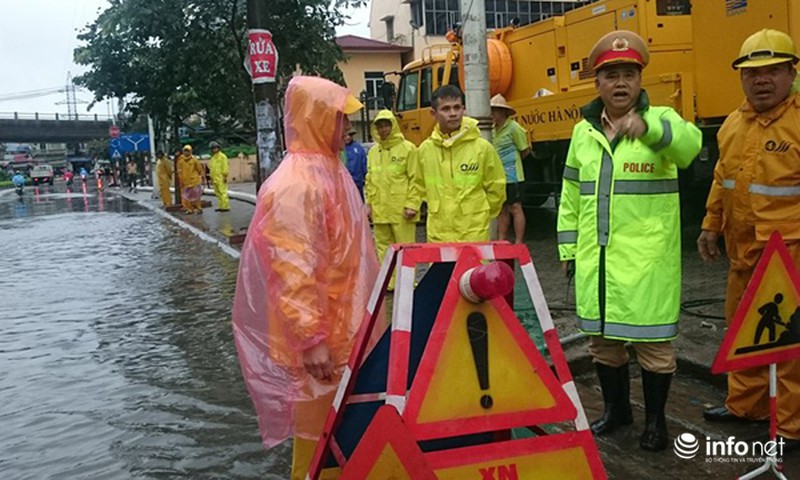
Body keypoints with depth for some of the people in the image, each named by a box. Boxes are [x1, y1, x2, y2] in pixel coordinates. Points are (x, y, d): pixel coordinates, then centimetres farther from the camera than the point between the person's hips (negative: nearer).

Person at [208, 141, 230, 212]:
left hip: (221, 178, -9)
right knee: (218, 193, 9)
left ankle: (226, 207, -11)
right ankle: (221, 206, 13)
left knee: (223, 192, -11)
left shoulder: (222, 156, -4)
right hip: (215, 179, 9)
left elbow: (225, 167, -10)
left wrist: (225, 176, -16)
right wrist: (211, 177, 19)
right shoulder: (213, 158, 20)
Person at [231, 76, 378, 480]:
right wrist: (311, 338, -26)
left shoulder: (330, 172, 9)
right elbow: (291, 273, -26)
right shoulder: (296, 185, -22)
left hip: (345, 324, 9)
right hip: (318, 332, -9)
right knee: (318, 420, 6)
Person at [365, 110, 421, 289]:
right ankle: (388, 283, 19)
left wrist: (412, 205, -11)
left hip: (401, 211, -5)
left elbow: (415, 180, -5)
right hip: (379, 210, 5)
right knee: (383, 247, 10)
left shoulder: (407, 148, -3)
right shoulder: (373, 151, 13)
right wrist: (369, 203, 12)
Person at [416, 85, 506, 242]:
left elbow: (496, 187, 5)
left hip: (474, 234, -2)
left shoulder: (482, 147, -5)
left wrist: (479, 214, 11)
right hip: (437, 234, 2)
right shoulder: (425, 150, 3)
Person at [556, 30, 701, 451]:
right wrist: (568, 247, 13)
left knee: (652, 340, 5)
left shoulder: (660, 120, -3)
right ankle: (616, 408, 34)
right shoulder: (583, 131, 10)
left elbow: (689, 143, -28)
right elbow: (570, 195, 15)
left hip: (647, 259, -4)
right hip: (596, 259, 5)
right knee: (602, 338, 15)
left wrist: (647, 125, -47)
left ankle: (655, 419, 24)